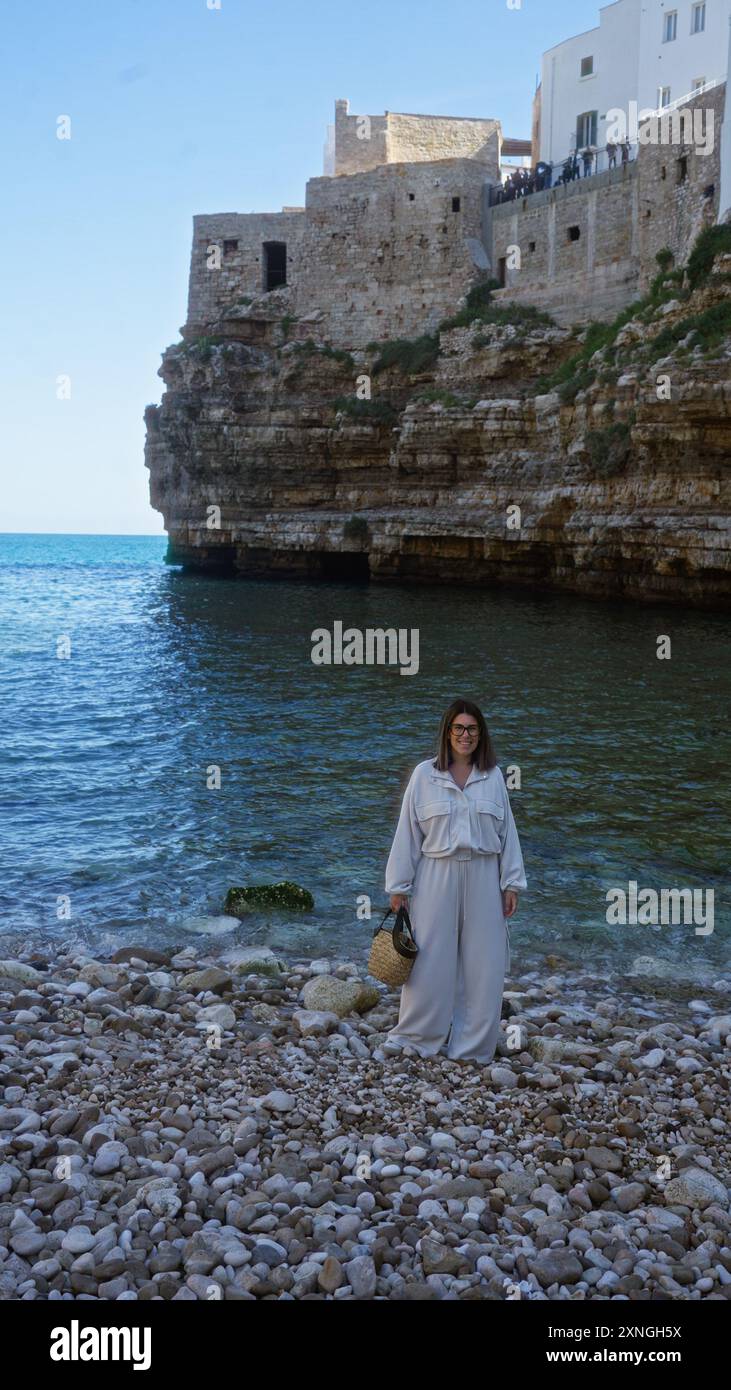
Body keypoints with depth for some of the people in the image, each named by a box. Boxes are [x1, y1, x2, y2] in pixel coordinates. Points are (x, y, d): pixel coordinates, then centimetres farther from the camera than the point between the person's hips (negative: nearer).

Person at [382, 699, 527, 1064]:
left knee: (482, 963, 5)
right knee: (431, 960, 2)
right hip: (437, 876, -2)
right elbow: (407, 831, 0)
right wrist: (398, 885, -1)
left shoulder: (493, 776, 6)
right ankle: (413, 1035, 18)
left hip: (482, 878, 2)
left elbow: (507, 831, 7)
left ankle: (471, 1044, 18)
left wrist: (511, 882, 3)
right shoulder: (424, 774, -1)